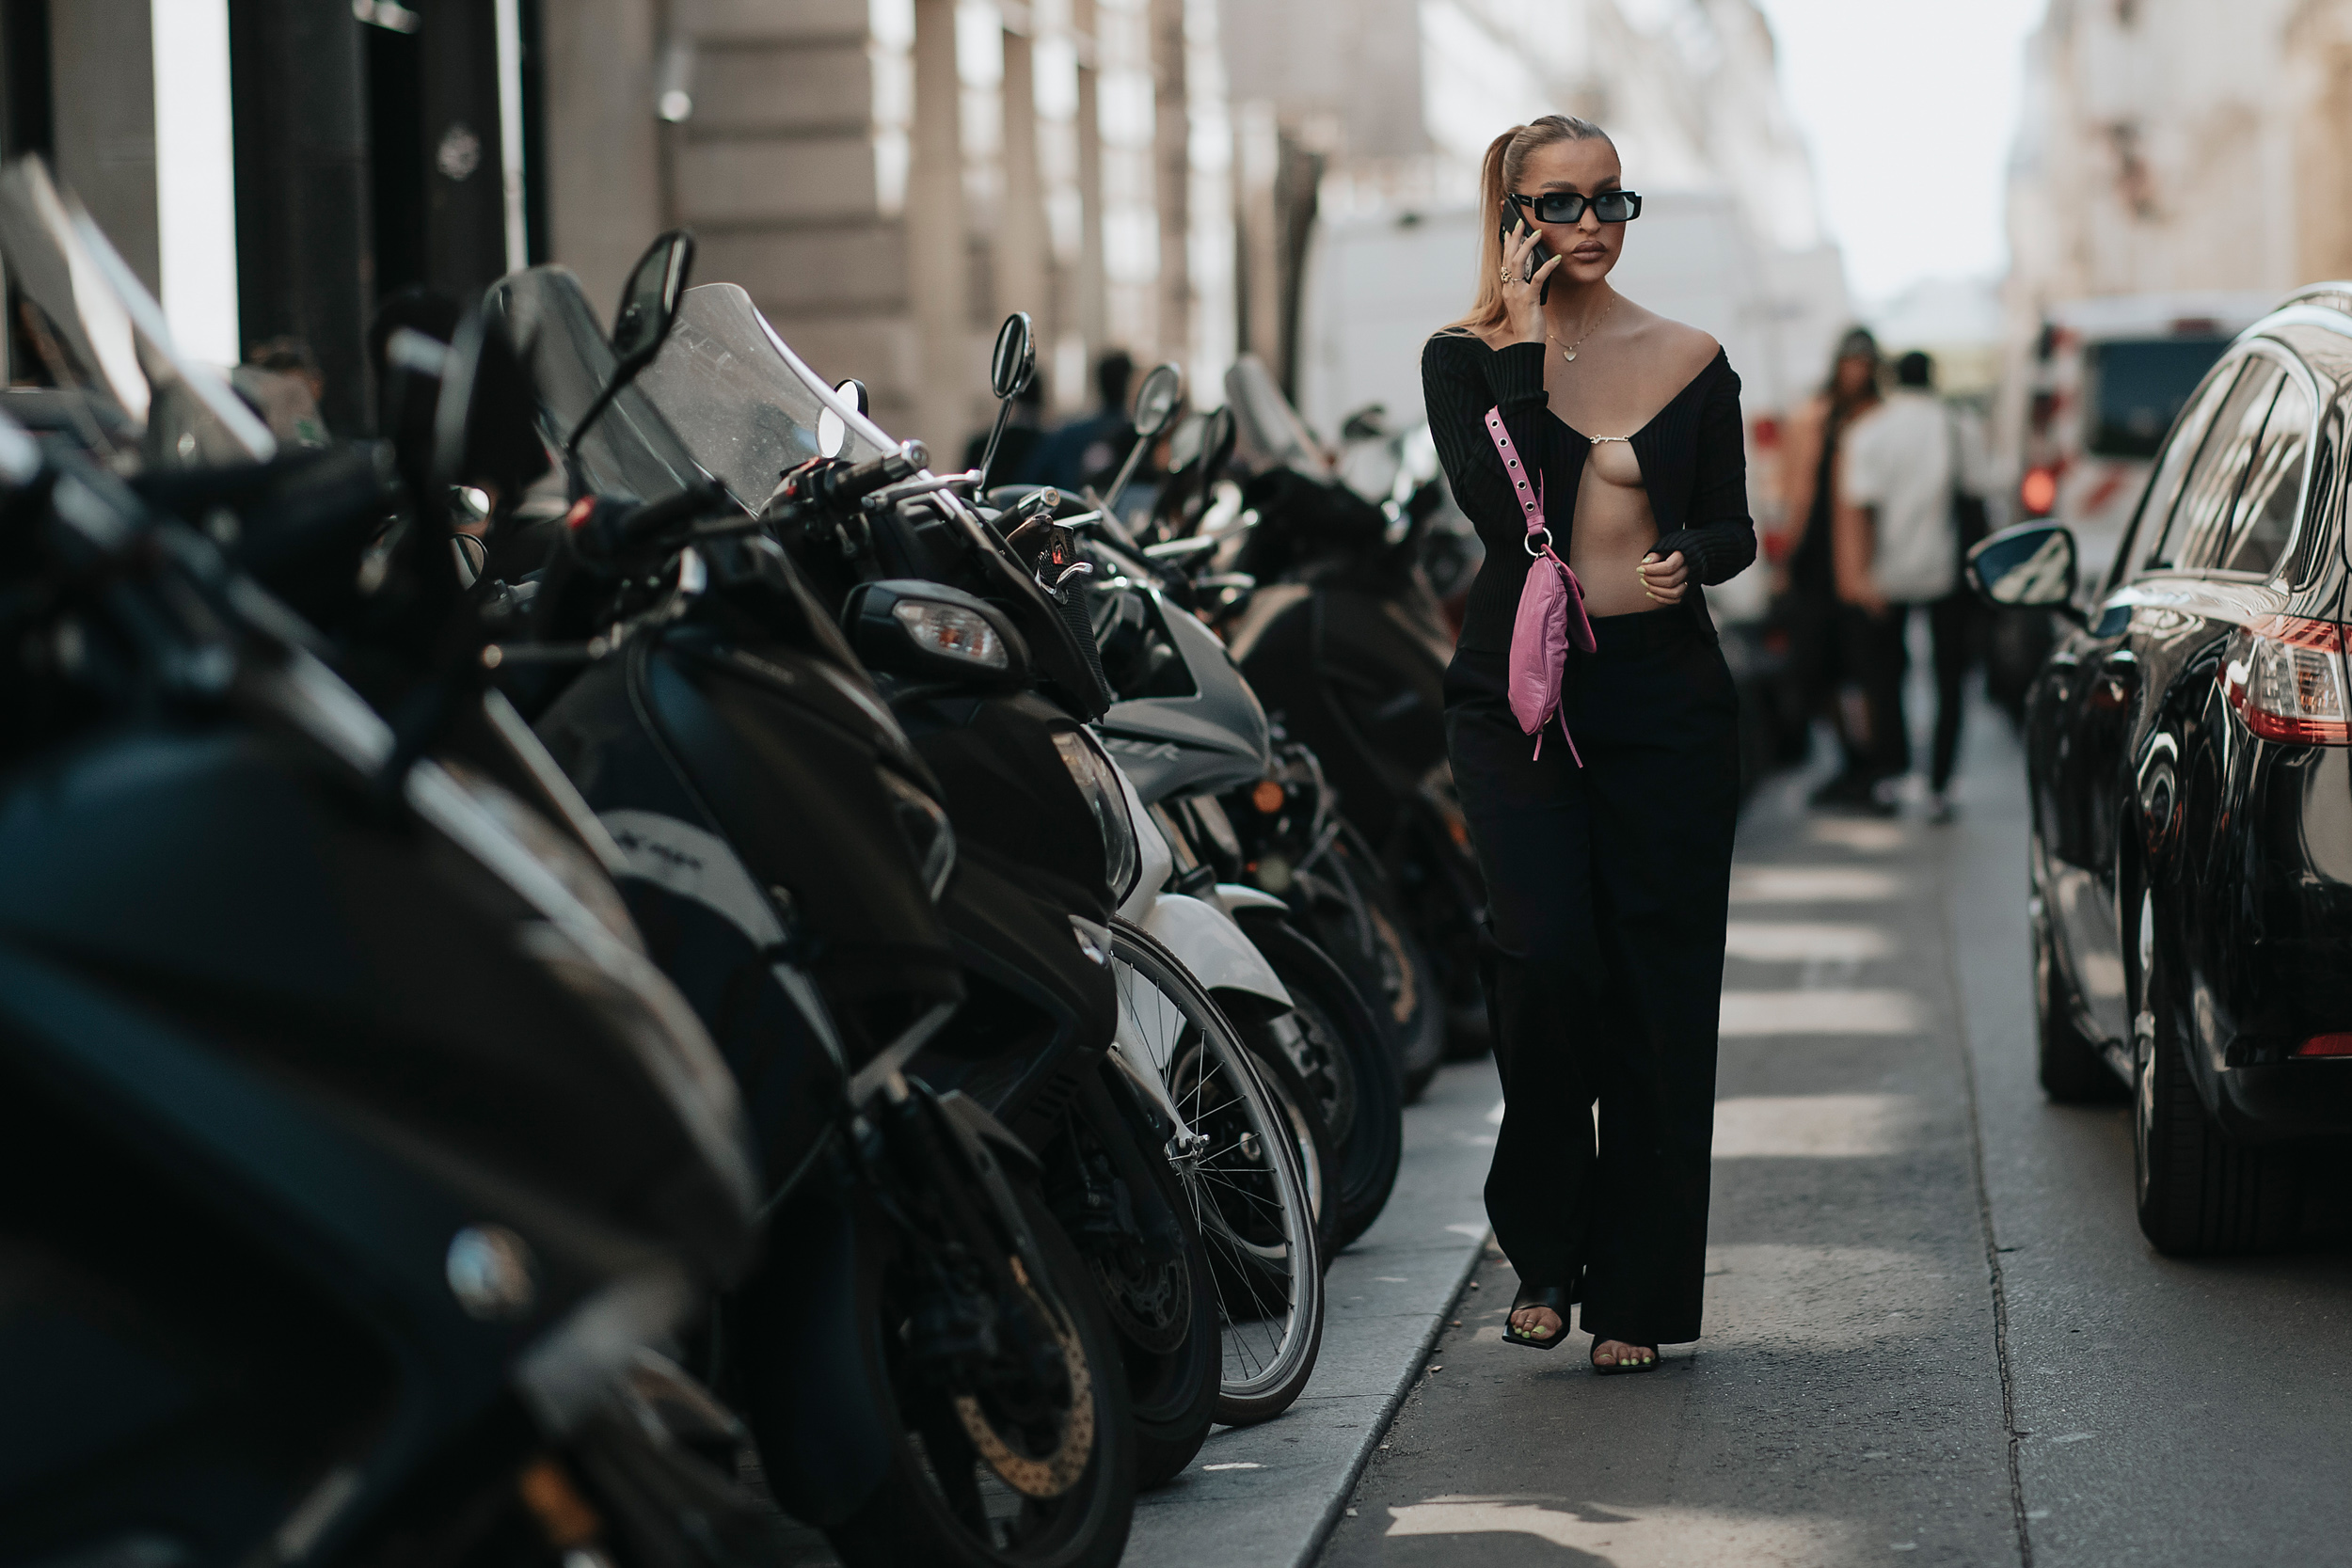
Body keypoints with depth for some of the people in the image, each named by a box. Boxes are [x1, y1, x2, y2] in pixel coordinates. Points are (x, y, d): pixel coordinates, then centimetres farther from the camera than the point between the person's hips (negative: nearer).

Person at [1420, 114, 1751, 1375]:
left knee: (1660, 994, 1)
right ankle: (1542, 1242, 2)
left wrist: (1686, 557, -11)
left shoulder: (1690, 362, 9)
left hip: (1666, 701, 2)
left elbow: (1734, 528, 12)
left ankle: (1637, 1294, 11)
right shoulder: (1465, 358, 3)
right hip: (1517, 697, -2)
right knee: (1546, 953, -19)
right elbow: (1506, 513, -12)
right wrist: (1527, 344, -11)